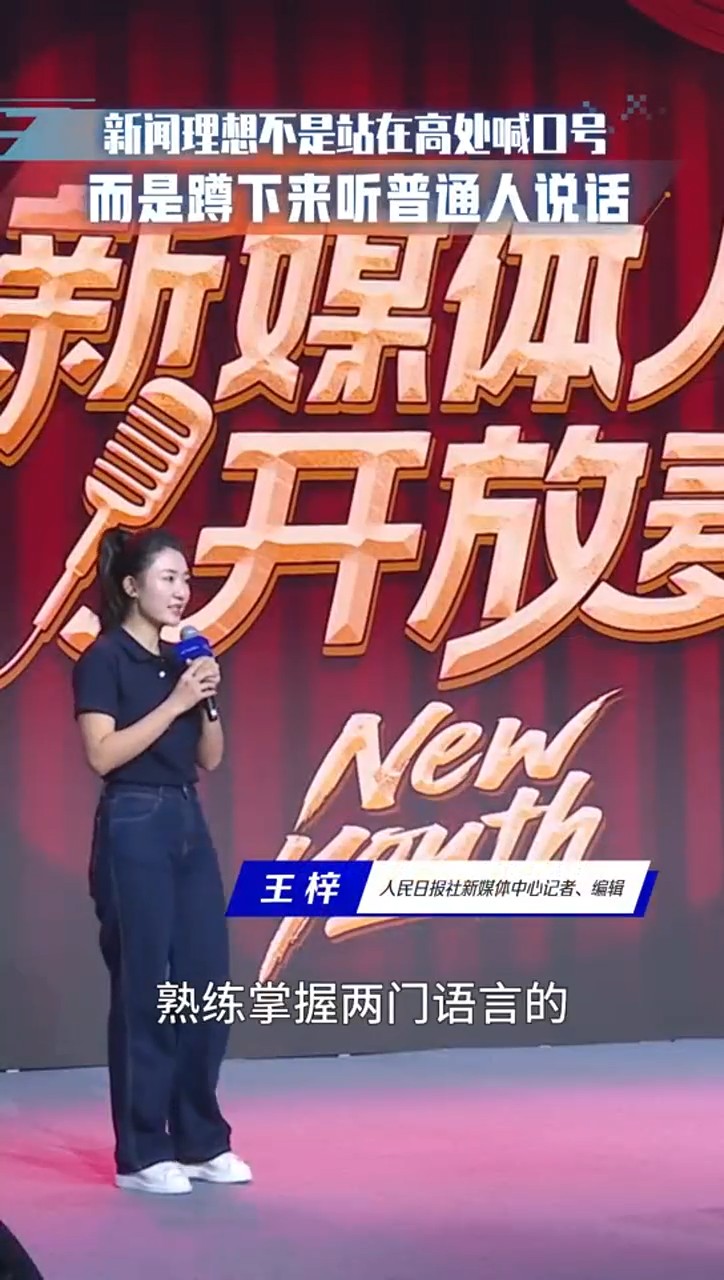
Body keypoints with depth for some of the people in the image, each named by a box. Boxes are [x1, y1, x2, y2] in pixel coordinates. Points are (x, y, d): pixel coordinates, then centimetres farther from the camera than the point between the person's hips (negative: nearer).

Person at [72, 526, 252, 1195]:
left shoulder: (181, 659, 13)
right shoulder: (104, 658, -7)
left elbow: (210, 759, 14)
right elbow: (103, 754, -17)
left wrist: (208, 701, -3)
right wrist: (174, 701, -17)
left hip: (190, 824, 7)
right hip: (134, 828, -7)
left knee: (207, 986, 7)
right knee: (144, 991, -4)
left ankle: (202, 1141, 16)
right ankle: (141, 1153, 4)